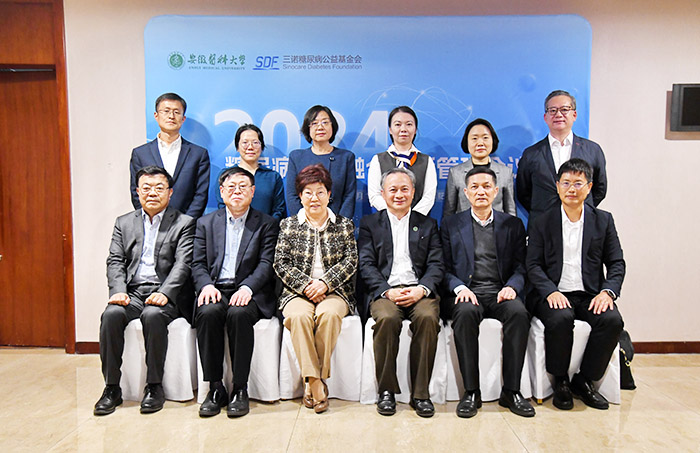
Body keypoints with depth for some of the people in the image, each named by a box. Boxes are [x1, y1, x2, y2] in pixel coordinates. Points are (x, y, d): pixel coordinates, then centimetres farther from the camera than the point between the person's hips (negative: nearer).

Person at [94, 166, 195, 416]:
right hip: (132, 292, 3)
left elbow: (183, 264, -6)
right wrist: (118, 291, -11)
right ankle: (111, 388, -13)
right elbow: (115, 262, 9)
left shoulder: (184, 223, 6)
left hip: (164, 295, -3)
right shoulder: (124, 223, 18)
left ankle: (154, 386, -18)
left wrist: (164, 293, -21)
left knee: (153, 315, -33)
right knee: (111, 314, -26)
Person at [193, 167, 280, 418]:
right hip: (216, 290, 2)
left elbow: (266, 264, -2)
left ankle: (240, 389, -20)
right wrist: (206, 285, -11)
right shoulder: (206, 223, 18)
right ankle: (215, 388, -17)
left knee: (239, 313, -33)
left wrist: (247, 287, -20)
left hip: (249, 293, -2)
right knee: (208, 313, -30)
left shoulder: (267, 224, 10)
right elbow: (198, 264, 10)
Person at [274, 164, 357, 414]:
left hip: (334, 291, 0)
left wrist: (324, 283, -13)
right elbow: (281, 263, 4)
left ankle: (315, 379, -19)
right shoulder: (288, 225, 12)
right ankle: (315, 382, -26)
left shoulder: (344, 225, 12)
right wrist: (305, 285, -11)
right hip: (297, 291, 0)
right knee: (299, 316, -33)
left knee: (329, 314, -33)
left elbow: (351, 261, 2)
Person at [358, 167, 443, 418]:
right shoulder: (370, 223, 15)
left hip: (419, 291, 1)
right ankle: (386, 390, -14)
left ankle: (420, 392, -16)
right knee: (387, 318, -32)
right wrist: (388, 291, -13)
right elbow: (366, 265, 3)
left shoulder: (428, 225, 19)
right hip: (385, 291, -1)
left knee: (428, 317, -31)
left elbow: (436, 265, 8)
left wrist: (421, 289, -12)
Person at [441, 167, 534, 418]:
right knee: (465, 312, -34)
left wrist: (511, 287, -12)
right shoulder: (451, 224, 13)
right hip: (466, 292, -1)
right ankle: (471, 391, -24)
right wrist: (460, 287, -14)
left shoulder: (513, 225, 16)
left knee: (519, 312, -31)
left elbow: (521, 267, 9)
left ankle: (511, 390, -20)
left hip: (500, 293, 1)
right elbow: (446, 268, 6)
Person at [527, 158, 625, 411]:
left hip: (590, 296, 2)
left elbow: (617, 263, 8)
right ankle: (560, 382, -7)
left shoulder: (603, 221, 11)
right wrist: (551, 292, -17)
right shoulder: (542, 223, 6)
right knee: (560, 319, -33)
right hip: (555, 295, -2)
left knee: (613, 320, -27)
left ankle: (584, 380, -5)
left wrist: (608, 291, -10)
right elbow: (533, 265, 0)